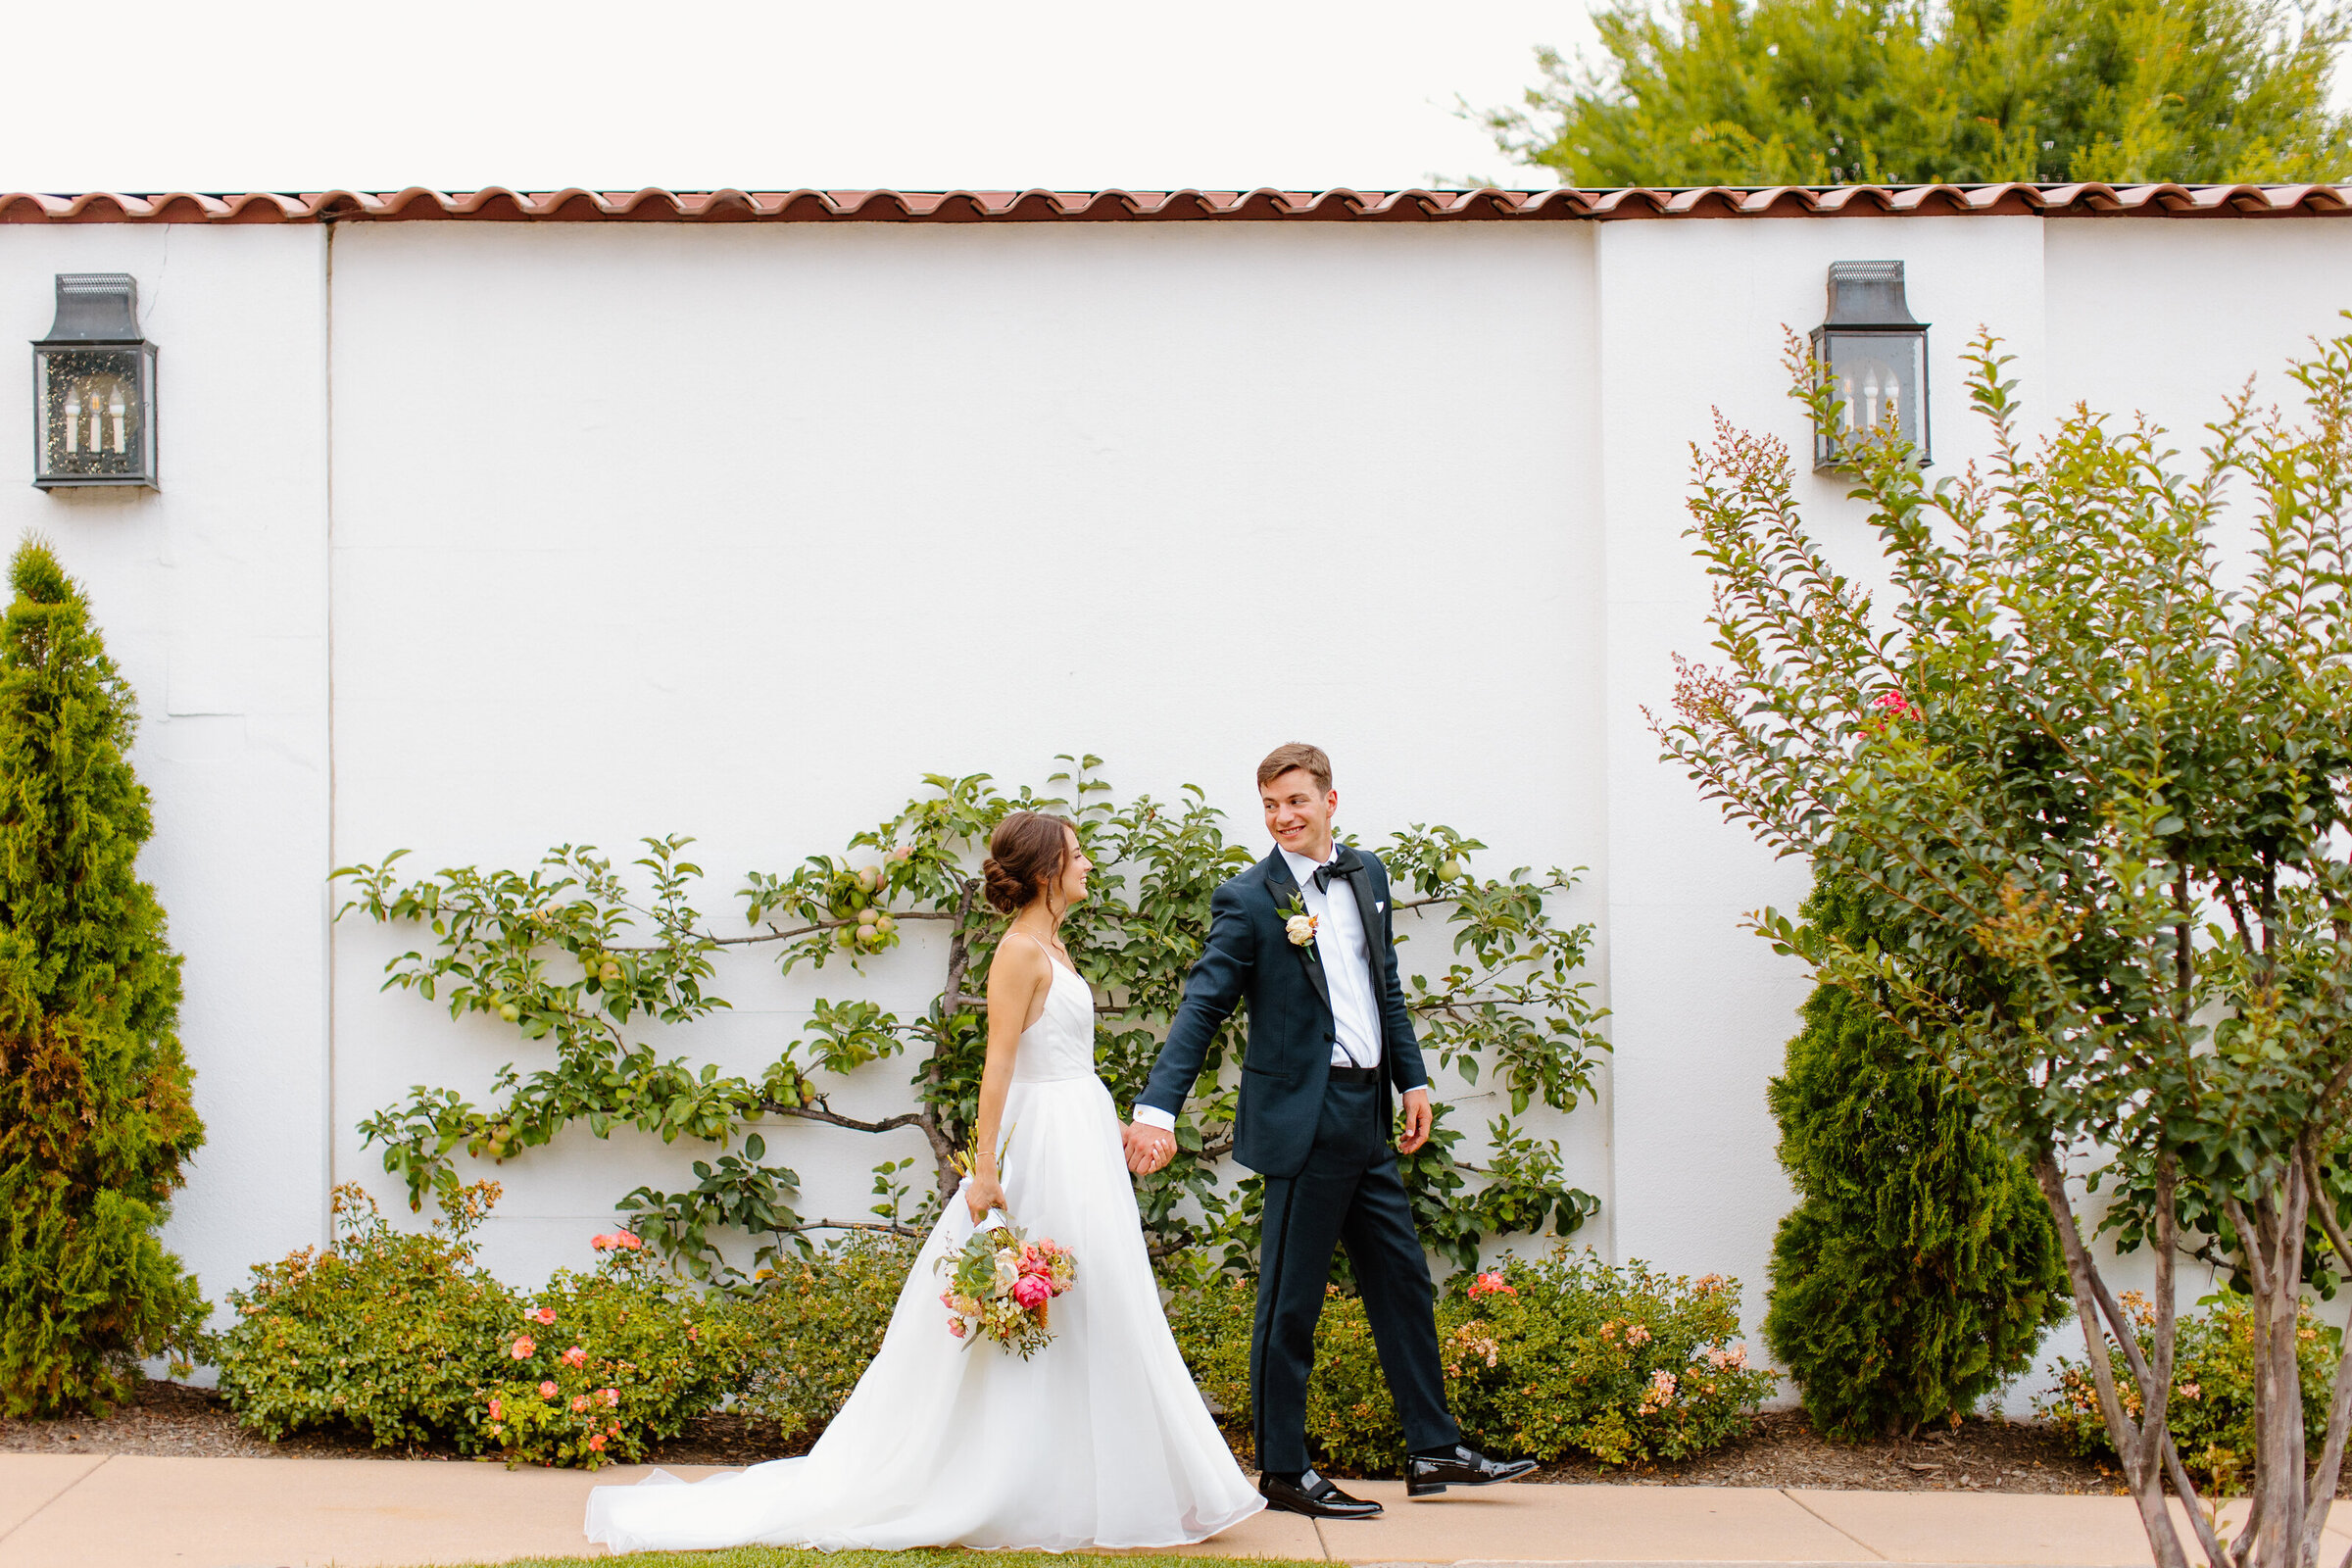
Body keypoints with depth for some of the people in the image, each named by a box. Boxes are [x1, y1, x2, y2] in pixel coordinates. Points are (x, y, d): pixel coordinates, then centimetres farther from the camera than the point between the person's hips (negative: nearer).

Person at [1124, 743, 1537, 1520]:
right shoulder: (1248, 900, -9)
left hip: (1366, 1116, 7)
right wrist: (1157, 1107, -23)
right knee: (1292, 1298, 0)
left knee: (1404, 1281, 12)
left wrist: (1413, 1078, 13)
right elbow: (1201, 1008, -13)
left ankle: (1434, 1451, 22)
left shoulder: (1367, 874, 10)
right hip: (1304, 1117, -7)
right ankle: (1283, 1470, 10)